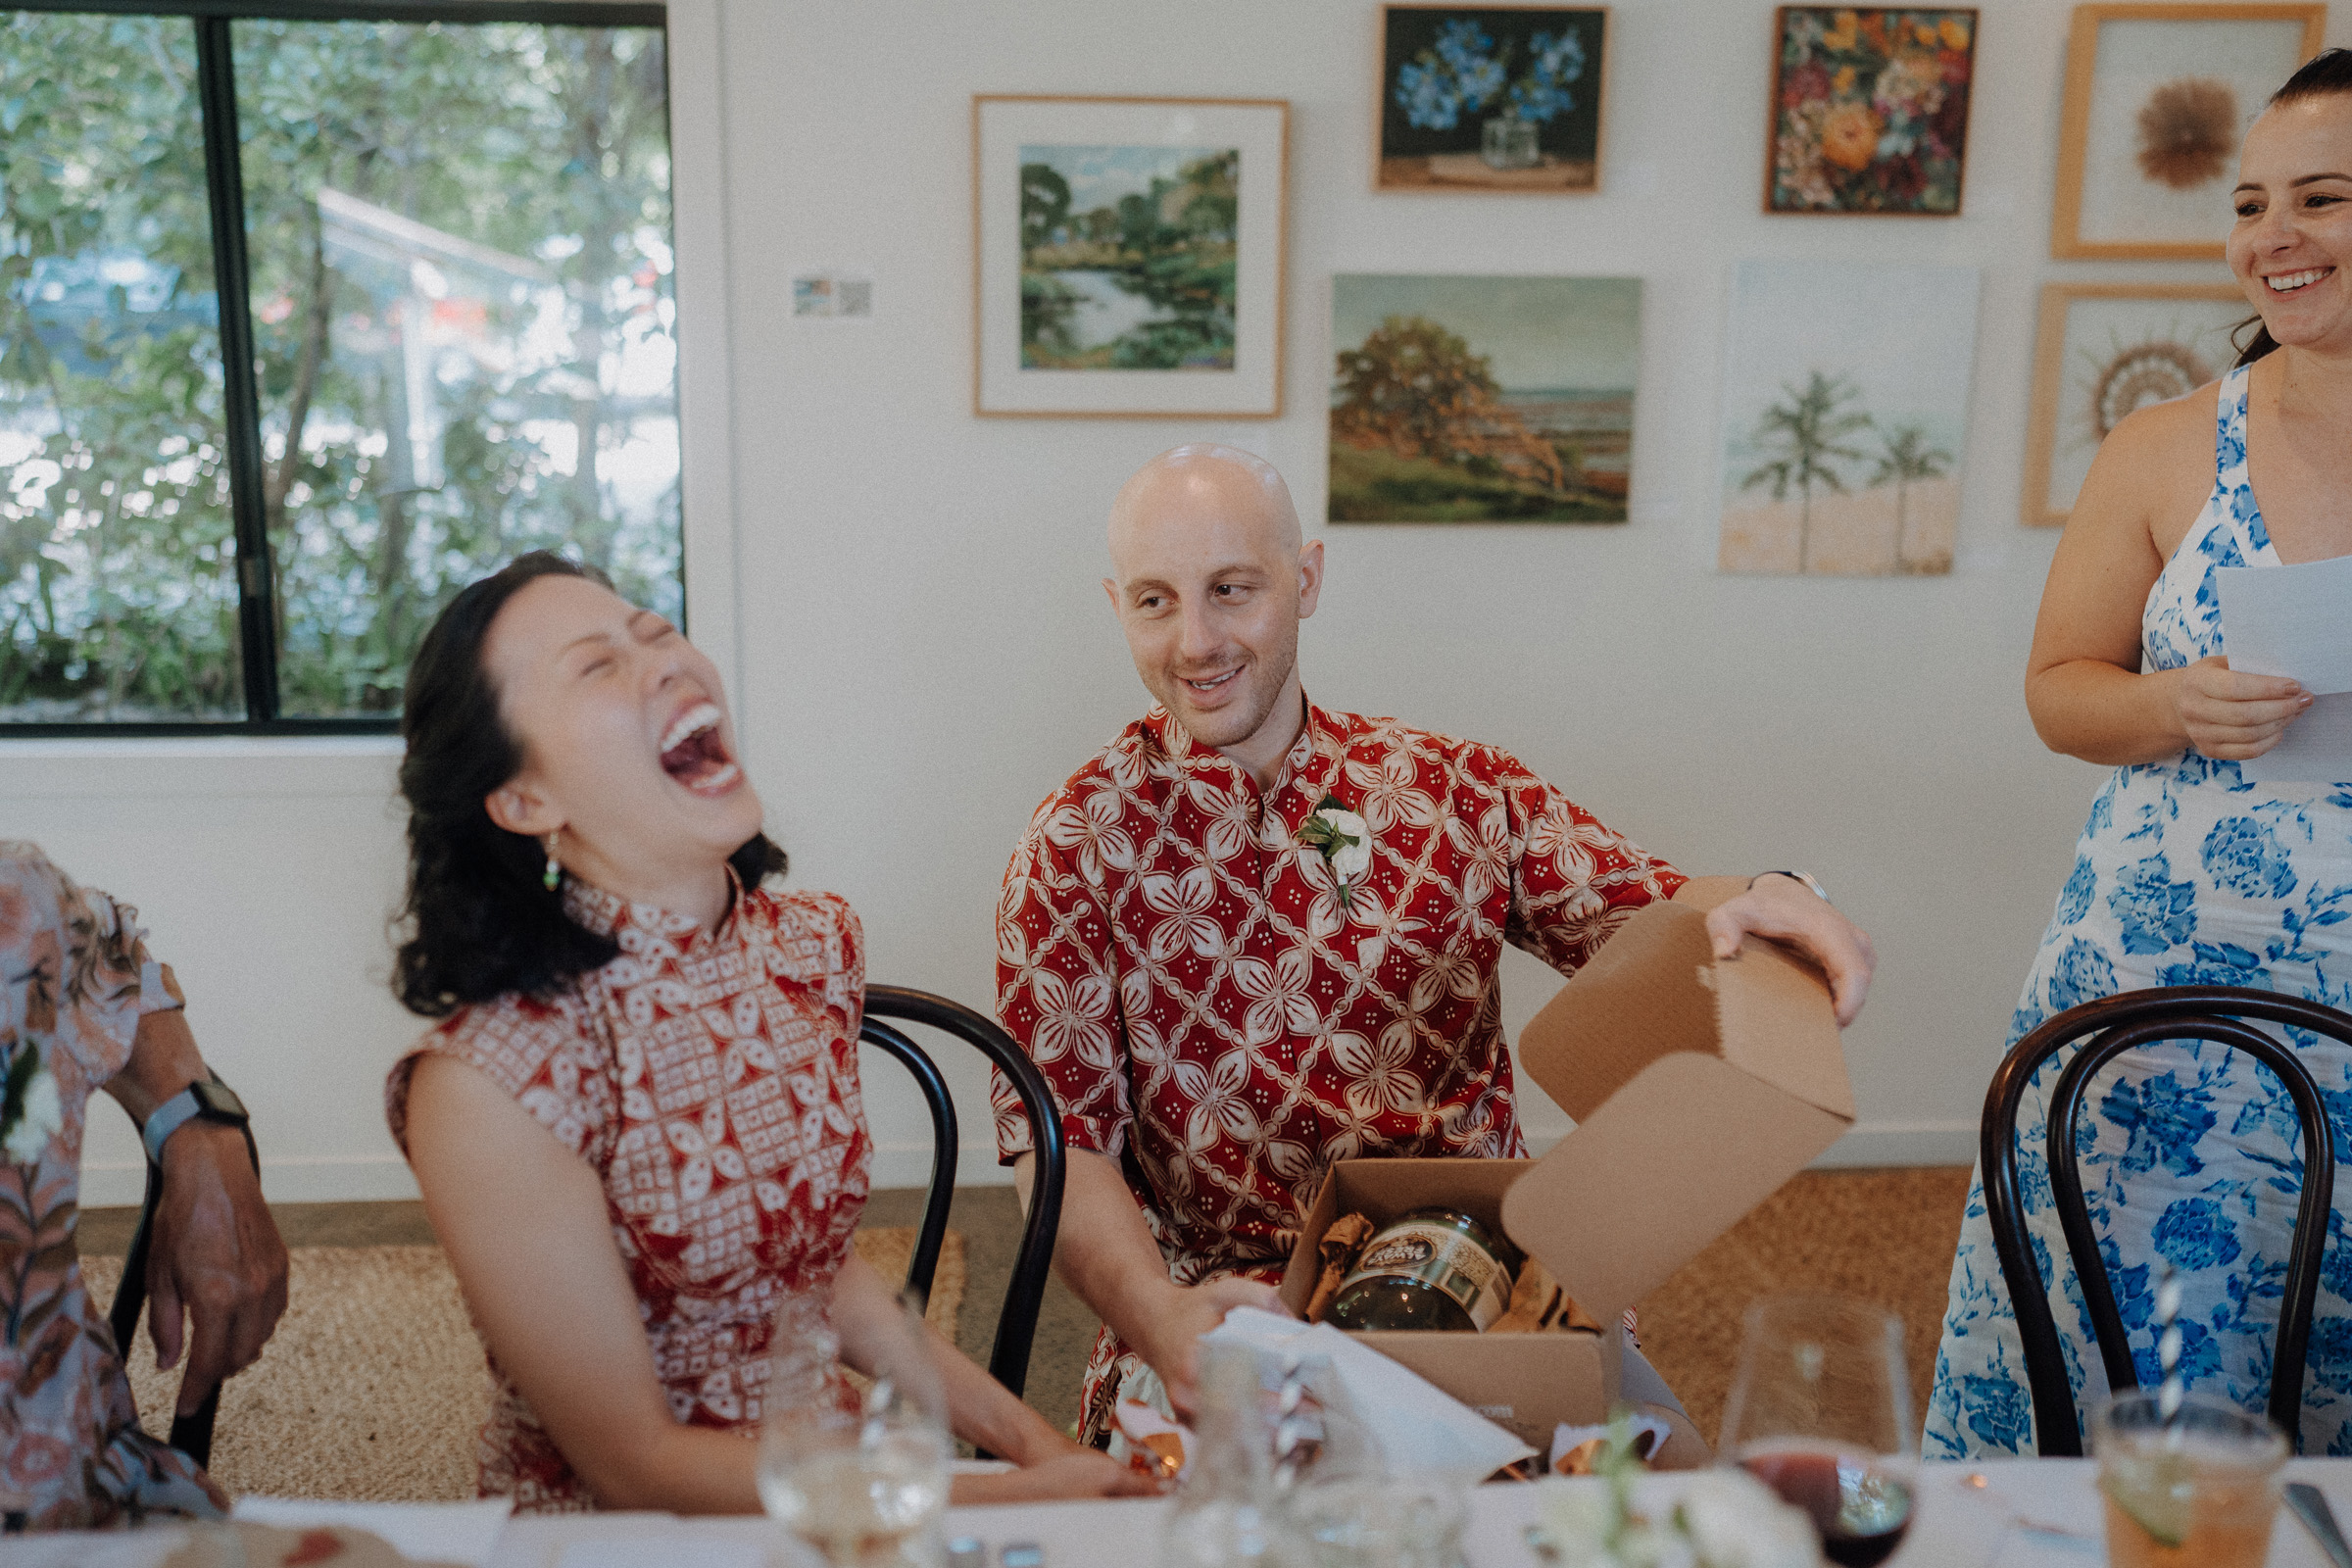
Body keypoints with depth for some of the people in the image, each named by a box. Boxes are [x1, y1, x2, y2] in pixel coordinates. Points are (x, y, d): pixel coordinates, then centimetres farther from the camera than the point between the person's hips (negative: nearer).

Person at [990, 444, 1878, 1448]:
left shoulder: (1457, 789, 5)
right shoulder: (1075, 849, -1)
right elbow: (1061, 1144, -7)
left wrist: (1767, 905, -25)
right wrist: (1158, 1316, -25)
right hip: (1218, 1304, -2)